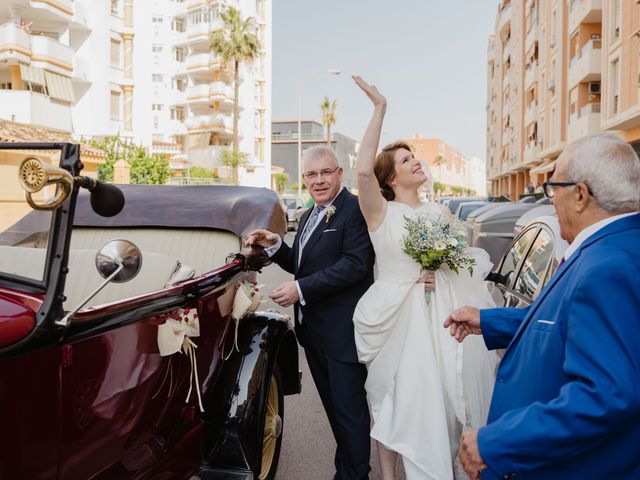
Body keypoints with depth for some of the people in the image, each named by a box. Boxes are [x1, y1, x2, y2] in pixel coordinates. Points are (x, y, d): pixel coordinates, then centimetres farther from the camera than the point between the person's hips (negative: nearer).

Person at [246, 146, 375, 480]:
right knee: (334, 405, 20)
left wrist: (301, 289, -23)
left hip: (343, 330, -9)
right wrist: (274, 246, 1)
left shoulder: (355, 210, -13)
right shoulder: (309, 216, 16)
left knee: (348, 408, 3)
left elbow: (355, 264, -22)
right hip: (313, 328, 9)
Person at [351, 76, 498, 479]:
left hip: (441, 317, 4)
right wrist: (379, 109, -20)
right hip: (397, 318, -3)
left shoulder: (441, 212, 8)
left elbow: (464, 263, 15)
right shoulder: (380, 213, -6)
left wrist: (442, 275, -9)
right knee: (397, 399, 7)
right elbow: (363, 168, -25)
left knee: (444, 396, 12)